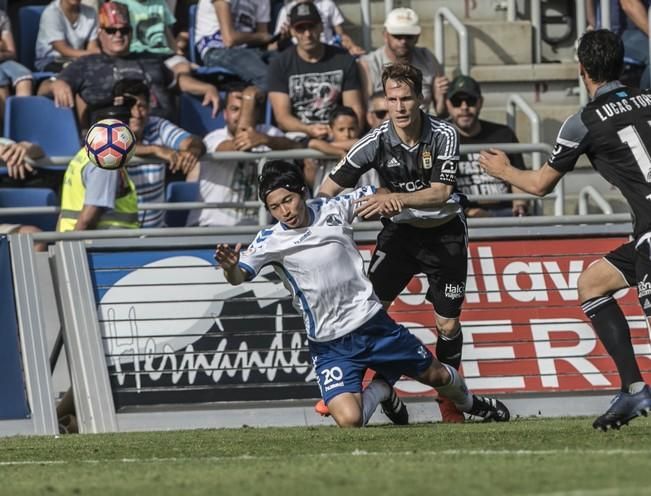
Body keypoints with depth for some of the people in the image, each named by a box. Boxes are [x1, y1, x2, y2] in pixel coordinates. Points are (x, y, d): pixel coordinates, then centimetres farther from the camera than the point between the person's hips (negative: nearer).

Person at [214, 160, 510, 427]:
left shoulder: (333, 209, -3)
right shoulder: (270, 241, -11)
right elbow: (239, 277, -25)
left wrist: (386, 200, -11)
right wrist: (230, 267, -48)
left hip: (372, 321, 2)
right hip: (330, 345, -2)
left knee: (436, 375, 15)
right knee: (349, 420, -22)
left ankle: (469, 403, 52)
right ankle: (381, 389, 13)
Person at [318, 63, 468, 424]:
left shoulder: (444, 135, -19)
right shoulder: (376, 142, -17)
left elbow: (440, 192, -25)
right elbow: (330, 188, -12)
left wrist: (395, 198, -38)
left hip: (444, 232, -1)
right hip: (399, 231, 1)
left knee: (448, 323, -2)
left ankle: (448, 399, 19)